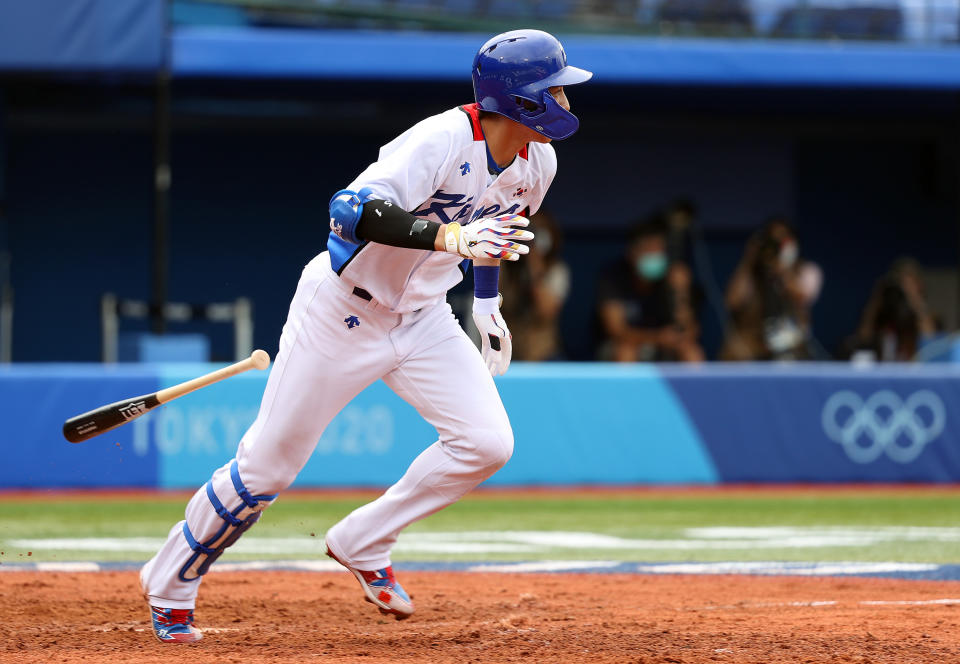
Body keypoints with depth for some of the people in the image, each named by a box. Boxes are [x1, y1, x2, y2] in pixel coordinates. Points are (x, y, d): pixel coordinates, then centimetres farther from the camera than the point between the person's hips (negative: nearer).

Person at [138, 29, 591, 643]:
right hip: (343, 312, -7)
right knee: (268, 466, 0)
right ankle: (170, 587, 21)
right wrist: (448, 235, -56)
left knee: (487, 442, -11)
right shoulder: (443, 141, -30)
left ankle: (363, 545, 8)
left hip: (424, 319, 7)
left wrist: (487, 302, 28)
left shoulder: (536, 162, -5)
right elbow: (350, 210, -44)